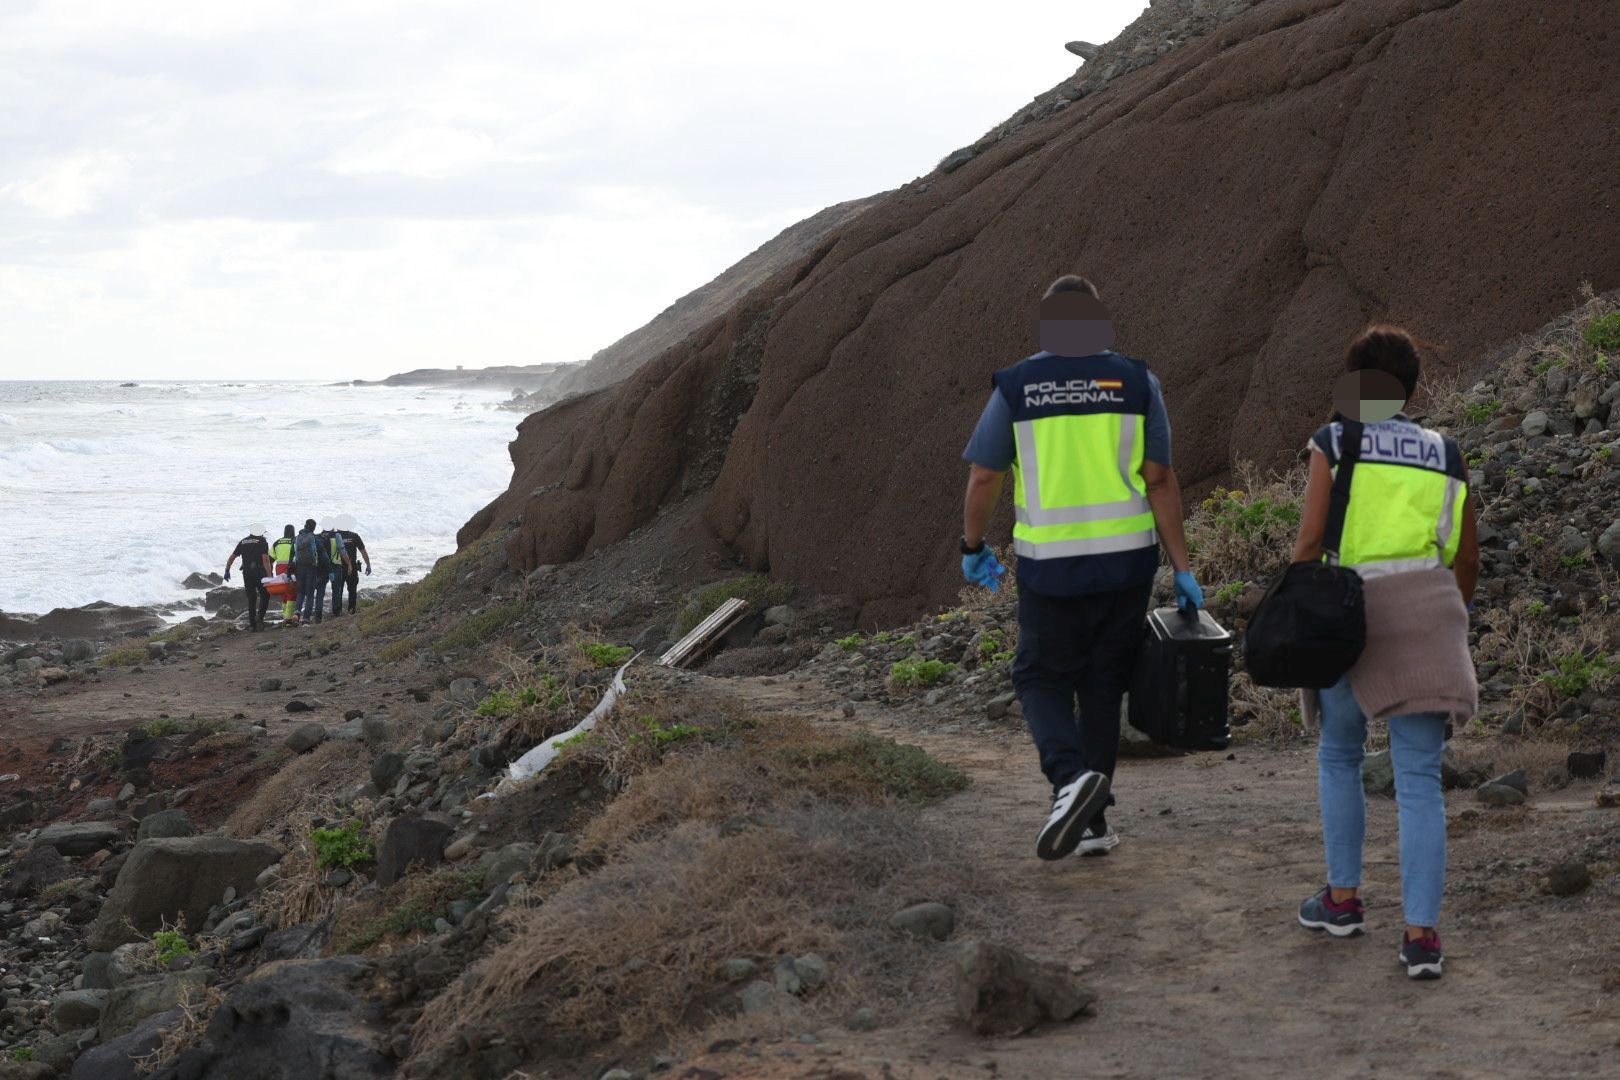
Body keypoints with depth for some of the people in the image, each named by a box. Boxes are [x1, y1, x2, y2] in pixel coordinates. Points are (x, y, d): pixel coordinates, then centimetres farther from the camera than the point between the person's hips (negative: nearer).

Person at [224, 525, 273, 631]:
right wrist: (269, 576, -15)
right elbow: (266, 560, -13)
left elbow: (232, 557, 12)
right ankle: (260, 617, -11)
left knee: (251, 599, 10)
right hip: (259, 573, -4)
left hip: (246, 574, 4)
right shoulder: (262, 542, -3)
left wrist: (227, 571, 21)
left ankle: (252, 624, 8)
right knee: (265, 596, 9)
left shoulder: (243, 542, 12)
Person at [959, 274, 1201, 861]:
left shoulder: (1016, 387, -2)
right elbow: (1159, 481, -2)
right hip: (1127, 559, 2)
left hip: (1050, 563, -2)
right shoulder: (1135, 381, 0)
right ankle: (1093, 820, 16)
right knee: (1102, 685, 13)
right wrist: (1182, 568, 3)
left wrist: (973, 547, 16)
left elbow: (983, 479, 0)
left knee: (1042, 678, 11)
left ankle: (1070, 778, -16)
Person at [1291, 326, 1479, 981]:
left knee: (1339, 755, 22)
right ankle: (1421, 935, -8)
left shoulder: (1334, 443, 3)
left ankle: (1344, 899, 28)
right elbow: (1467, 559, 16)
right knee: (1420, 781, 0)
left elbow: (1309, 538, -5)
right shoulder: (1446, 455, 13)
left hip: (1351, 609, -2)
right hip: (1427, 609, 2)